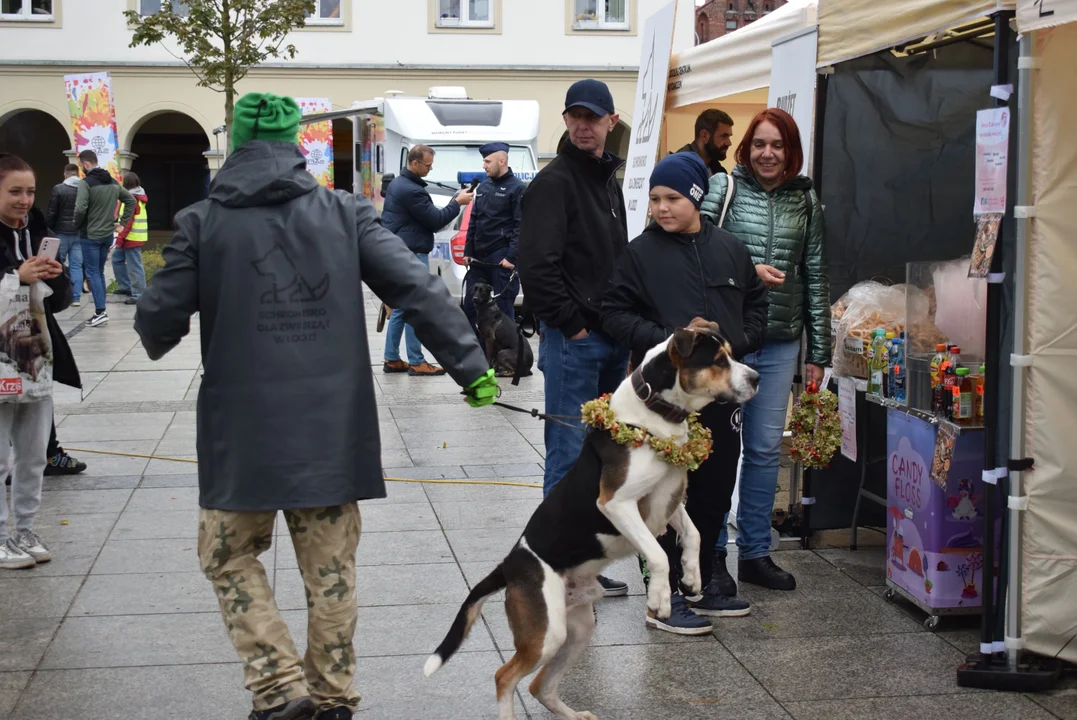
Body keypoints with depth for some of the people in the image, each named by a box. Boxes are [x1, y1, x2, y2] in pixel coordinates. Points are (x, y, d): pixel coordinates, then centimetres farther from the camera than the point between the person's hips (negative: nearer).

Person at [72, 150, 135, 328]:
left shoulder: (86, 183, -15)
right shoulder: (113, 182, 9)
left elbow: (80, 208, -23)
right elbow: (131, 201, 15)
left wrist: (77, 225, -5)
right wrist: (122, 222, 15)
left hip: (90, 235, -7)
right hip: (108, 235, 7)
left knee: (92, 273, -2)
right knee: (99, 272, 15)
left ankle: (100, 311, -10)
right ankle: (100, 312, 15)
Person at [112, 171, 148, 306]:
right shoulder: (139, 196, 14)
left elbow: (128, 221, -20)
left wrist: (120, 238, -19)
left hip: (131, 238, -10)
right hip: (135, 237, 10)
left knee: (134, 267, -6)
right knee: (117, 258, 21)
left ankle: (139, 295, -4)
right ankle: (126, 286, 25)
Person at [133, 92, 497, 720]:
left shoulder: (203, 223, -5)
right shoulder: (346, 213, -1)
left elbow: (160, 321, -2)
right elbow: (419, 289, -7)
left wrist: (160, 341, 22)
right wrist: (473, 365, -3)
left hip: (244, 430, -2)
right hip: (333, 427, 2)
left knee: (229, 555, 15)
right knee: (330, 565, 14)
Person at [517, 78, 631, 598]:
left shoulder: (610, 181, 17)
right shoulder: (554, 181, -10)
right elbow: (537, 264, -19)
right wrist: (571, 324, -16)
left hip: (611, 340, 9)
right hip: (572, 340, -8)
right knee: (569, 454, -5)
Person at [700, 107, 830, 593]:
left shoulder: (806, 201, 9)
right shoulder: (723, 187, -1)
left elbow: (816, 278, 11)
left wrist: (818, 352, 9)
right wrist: (748, 271, -17)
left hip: (780, 343, 4)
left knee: (766, 448, 9)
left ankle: (755, 553, 20)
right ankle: (712, 553, 12)